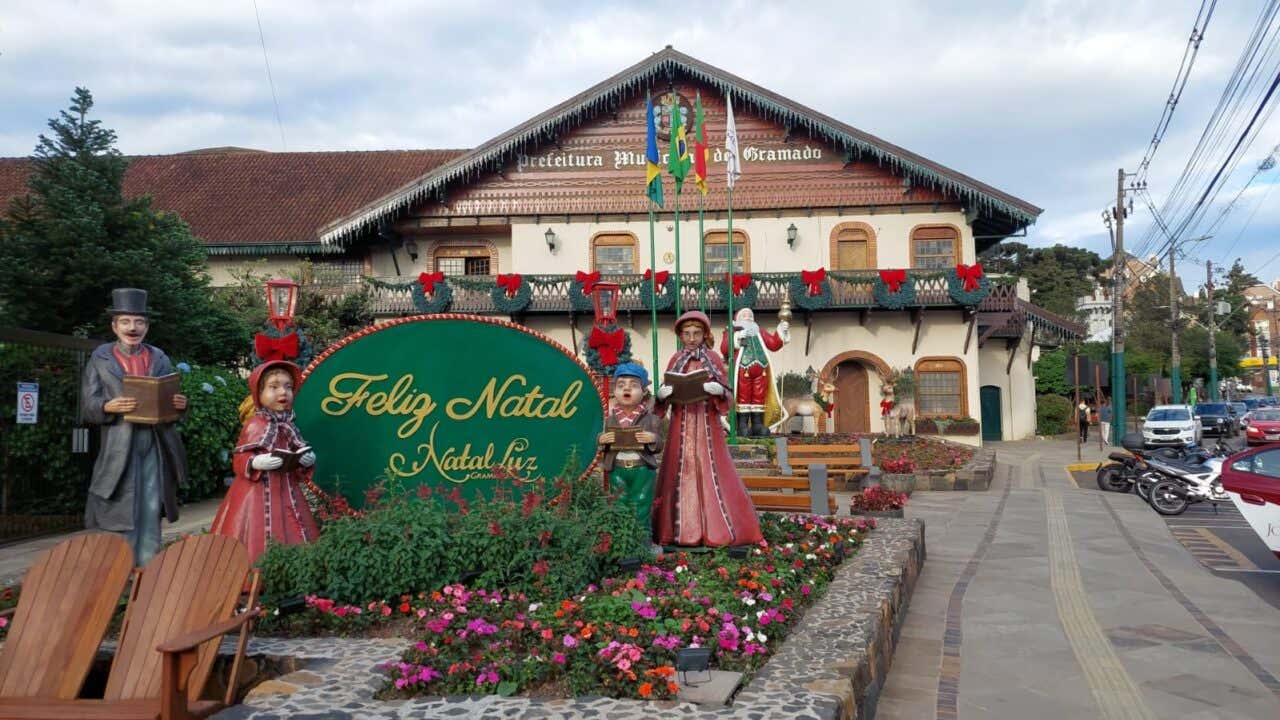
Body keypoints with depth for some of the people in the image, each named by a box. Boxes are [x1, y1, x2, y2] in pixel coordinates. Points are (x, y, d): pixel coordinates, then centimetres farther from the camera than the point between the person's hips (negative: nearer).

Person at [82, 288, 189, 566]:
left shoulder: (160, 359, 13)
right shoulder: (100, 360, 5)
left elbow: (171, 399, 15)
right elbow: (87, 407, 1)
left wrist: (179, 404, -9)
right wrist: (109, 406, -20)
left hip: (156, 446, 3)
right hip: (119, 447, -2)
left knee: (151, 512, 5)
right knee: (121, 514, -1)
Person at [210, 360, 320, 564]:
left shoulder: (289, 427, 9)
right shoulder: (254, 426, -9)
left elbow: (298, 465, 16)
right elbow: (240, 460, -9)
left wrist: (307, 461, -5)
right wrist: (256, 463, -27)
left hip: (286, 493, 6)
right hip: (259, 494, -6)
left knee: (291, 541, 7)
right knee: (259, 543, -6)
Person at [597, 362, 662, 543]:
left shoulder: (651, 419, -2)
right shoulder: (611, 419, 5)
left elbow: (659, 447, 1)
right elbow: (602, 444, 12)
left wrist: (653, 439, -20)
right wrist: (601, 439, -10)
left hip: (642, 469, -2)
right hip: (617, 469, 2)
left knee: (641, 510, 3)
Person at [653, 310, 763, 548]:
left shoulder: (713, 358, 4)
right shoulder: (676, 359, 8)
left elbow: (724, 389, 1)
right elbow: (665, 391, 7)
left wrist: (718, 390, -21)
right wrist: (662, 393, -15)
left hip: (707, 423, -1)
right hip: (682, 424, 1)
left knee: (711, 471, -2)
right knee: (681, 472, 1)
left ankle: (716, 528, 5)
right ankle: (683, 527, 8)